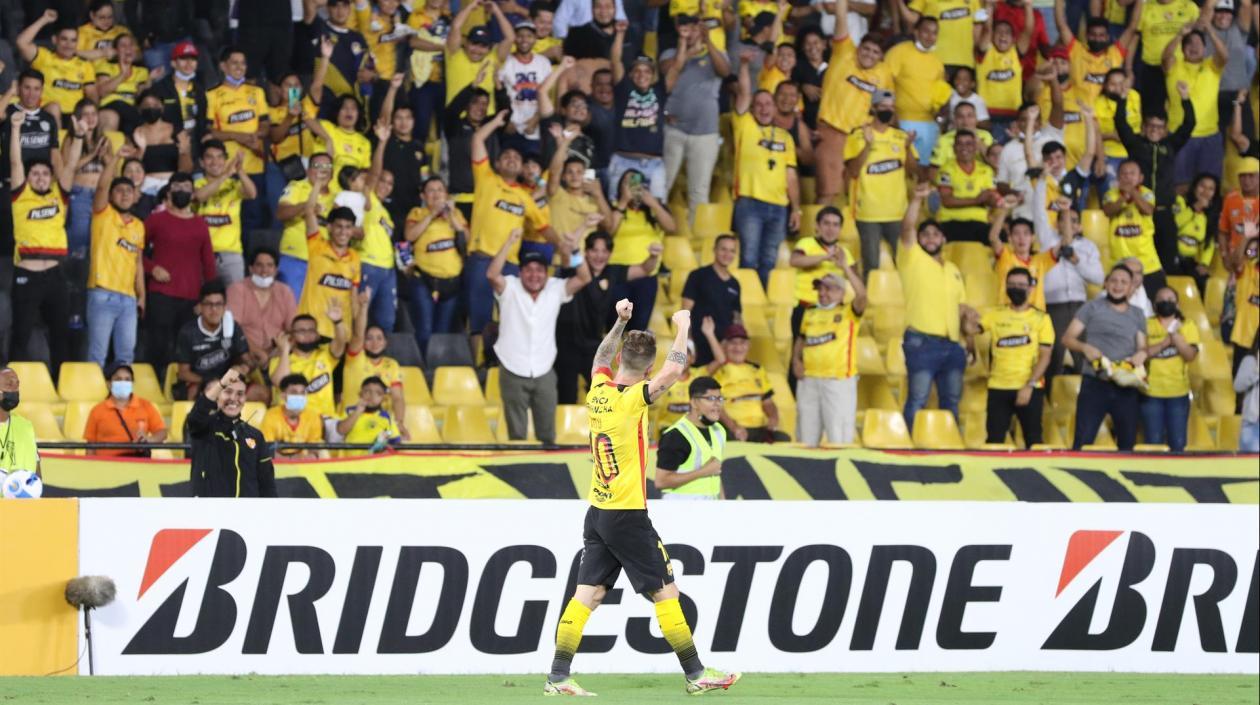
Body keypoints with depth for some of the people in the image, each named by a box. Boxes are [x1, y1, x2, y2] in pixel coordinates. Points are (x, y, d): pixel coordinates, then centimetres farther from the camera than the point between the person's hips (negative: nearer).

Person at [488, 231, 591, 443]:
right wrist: (509, 244, -29)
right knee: (517, 434, 5)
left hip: (544, 373, 2)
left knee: (547, 433, 7)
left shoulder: (556, 289, 2)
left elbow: (584, 279, -9)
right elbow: (492, 274, -22)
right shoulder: (510, 288, -4)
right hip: (514, 373, -2)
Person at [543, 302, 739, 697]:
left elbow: (601, 360, 27)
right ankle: (696, 675, 6)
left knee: (588, 594, 5)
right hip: (628, 516, -7)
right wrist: (682, 329, -11)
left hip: (597, 514, 7)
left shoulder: (598, 392, 4)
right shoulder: (632, 399, -16)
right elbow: (673, 371, -25)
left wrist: (620, 323, 28)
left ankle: (558, 678, 1)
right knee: (666, 592, 1)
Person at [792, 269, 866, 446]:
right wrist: (796, 360, 8)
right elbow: (801, 339, 26)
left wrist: (846, 268, -22)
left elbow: (861, 295, -19)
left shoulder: (848, 312, 0)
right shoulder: (810, 313, 16)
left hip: (839, 380, -5)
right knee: (806, 435, 10)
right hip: (809, 379, 5)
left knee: (839, 438, -7)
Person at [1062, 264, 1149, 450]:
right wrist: (1085, 348, -18)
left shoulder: (1137, 315, 16)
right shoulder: (1092, 308, 5)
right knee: (1082, 441, -9)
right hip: (1094, 385, -3)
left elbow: (1142, 347, 12)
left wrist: (1141, 355, -12)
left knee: (1128, 443, 6)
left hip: (1126, 388, 3)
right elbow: (1068, 338, 2)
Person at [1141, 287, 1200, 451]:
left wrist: (1175, 335, -17)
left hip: (1178, 393, 1)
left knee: (1178, 444, 1)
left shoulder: (1187, 326, 5)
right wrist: (1164, 343, -18)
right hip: (1152, 393, -1)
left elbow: (1191, 355, -7)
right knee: (1153, 443, 0)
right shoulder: (1147, 325, 3)